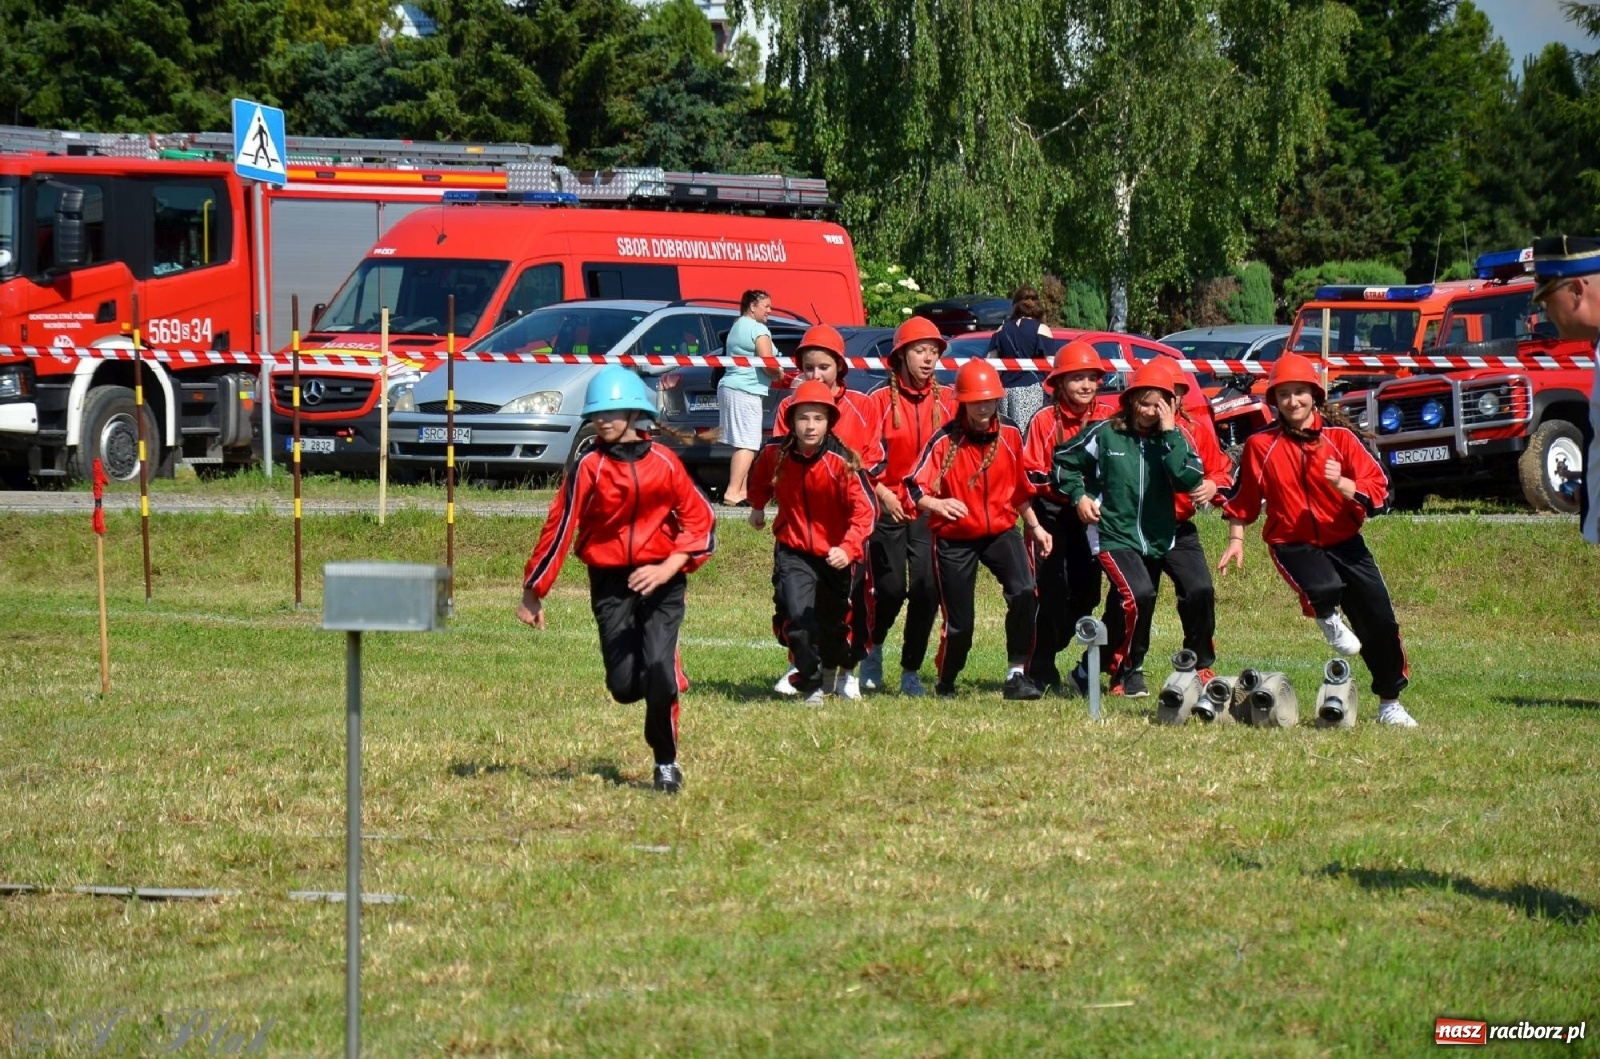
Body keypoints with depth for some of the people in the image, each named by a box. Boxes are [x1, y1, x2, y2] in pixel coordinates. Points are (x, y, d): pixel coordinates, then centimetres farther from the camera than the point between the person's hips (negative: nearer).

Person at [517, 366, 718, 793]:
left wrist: (668, 568, -12)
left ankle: (666, 761, 3)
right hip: (611, 584, 0)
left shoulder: (663, 462, -2)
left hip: (661, 580, 0)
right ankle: (671, 683, 32)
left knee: (658, 669, -18)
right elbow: (559, 529, -6)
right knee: (624, 686, -6)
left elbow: (699, 519, 2)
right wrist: (532, 593, -6)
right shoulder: (589, 467, -6)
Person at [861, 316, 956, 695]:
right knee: (891, 589, -5)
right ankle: (873, 650, 25)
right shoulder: (881, 400, -2)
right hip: (888, 508, -2)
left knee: (927, 590, -4)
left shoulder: (945, 402, 6)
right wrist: (882, 493, -14)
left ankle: (911, 671, 9)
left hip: (929, 509, 2)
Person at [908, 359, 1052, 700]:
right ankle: (946, 684, 29)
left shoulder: (1009, 435, -1)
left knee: (1024, 593, -25)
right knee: (959, 622, 0)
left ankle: (1017, 675, -17)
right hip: (955, 539, -3)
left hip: (1001, 531, 3)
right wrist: (936, 504, -43)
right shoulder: (945, 441, -14)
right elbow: (915, 487, -23)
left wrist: (1034, 526, 15)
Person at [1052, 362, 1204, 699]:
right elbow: (1063, 463, 9)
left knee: (1124, 614, 13)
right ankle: (1129, 671, -10)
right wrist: (1079, 495, -4)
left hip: (1156, 540, 4)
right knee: (1139, 594, -26)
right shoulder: (1105, 434, -4)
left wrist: (1169, 434, -16)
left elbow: (1188, 480, -16)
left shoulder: (1174, 439, 1)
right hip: (1113, 535, -4)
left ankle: (1093, 668, 34)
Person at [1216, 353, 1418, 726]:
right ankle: (1328, 619, 5)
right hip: (1293, 542, -2)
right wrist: (1236, 540, 7)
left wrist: (1342, 484, -27)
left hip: (1344, 541, 2)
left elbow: (1378, 491, -10)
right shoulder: (1261, 444, -2)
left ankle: (1390, 703, 19)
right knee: (1325, 589, -35)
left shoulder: (1340, 437, -3)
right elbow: (1243, 498, 12)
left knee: (1379, 621, -1)